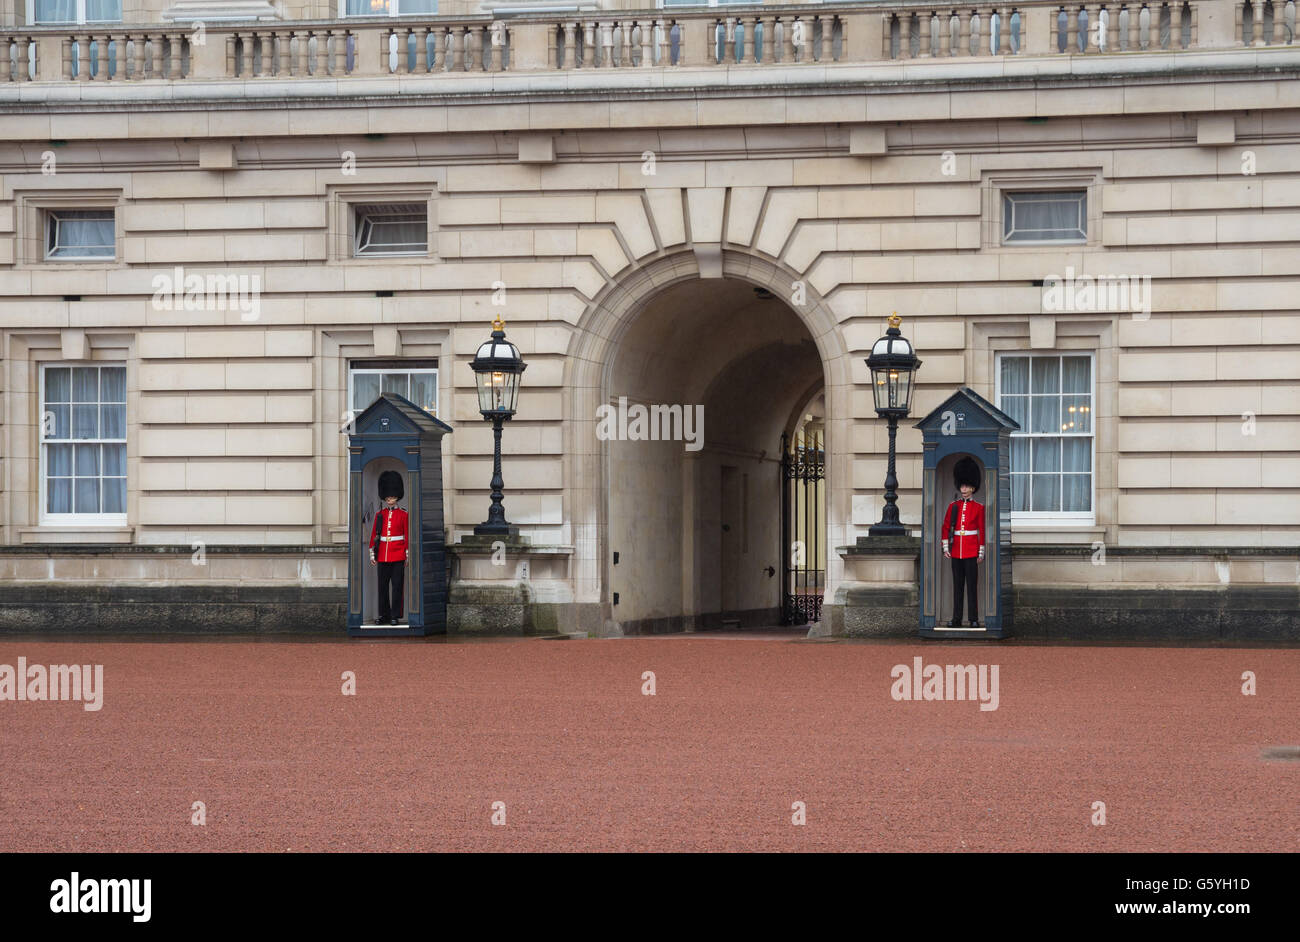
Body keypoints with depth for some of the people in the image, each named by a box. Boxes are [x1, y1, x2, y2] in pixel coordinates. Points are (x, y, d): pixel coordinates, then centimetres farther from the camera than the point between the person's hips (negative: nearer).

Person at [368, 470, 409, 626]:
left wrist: (408, 554, -3)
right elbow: (374, 535, 10)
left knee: (397, 586, -3)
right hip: (382, 555, 3)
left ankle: (395, 616, 1)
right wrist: (372, 554, 6)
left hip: (398, 555, -3)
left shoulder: (403, 515, 1)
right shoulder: (379, 514, 8)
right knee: (383, 585, 5)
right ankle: (384, 615, 13)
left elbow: (407, 536, 1)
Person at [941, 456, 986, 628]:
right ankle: (956, 619, 9)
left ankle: (974, 619, 0)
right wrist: (946, 548, 1)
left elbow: (982, 530, 0)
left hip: (971, 552, -3)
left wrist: (981, 553, -3)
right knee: (957, 585, 6)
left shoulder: (979, 507, 1)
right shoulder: (953, 506, 8)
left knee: (972, 585, -3)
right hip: (956, 551, 3)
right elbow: (946, 528, 9)